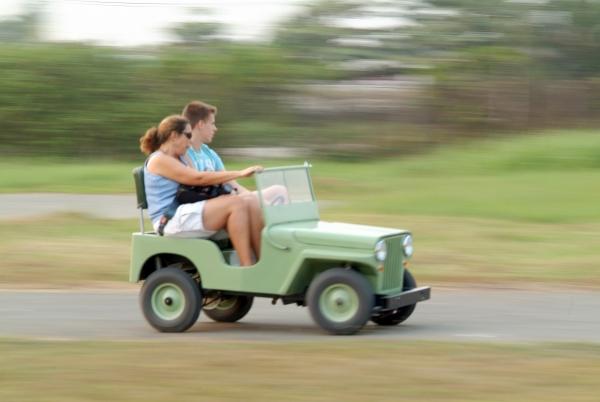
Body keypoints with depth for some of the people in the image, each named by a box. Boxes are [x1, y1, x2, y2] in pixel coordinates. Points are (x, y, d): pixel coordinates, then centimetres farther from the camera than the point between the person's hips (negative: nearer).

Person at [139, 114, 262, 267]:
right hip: (173, 221, -10)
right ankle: (247, 268, -27)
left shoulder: (176, 160, 24)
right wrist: (240, 173, -17)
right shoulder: (159, 160, -9)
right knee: (236, 204, -20)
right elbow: (199, 178, -16)